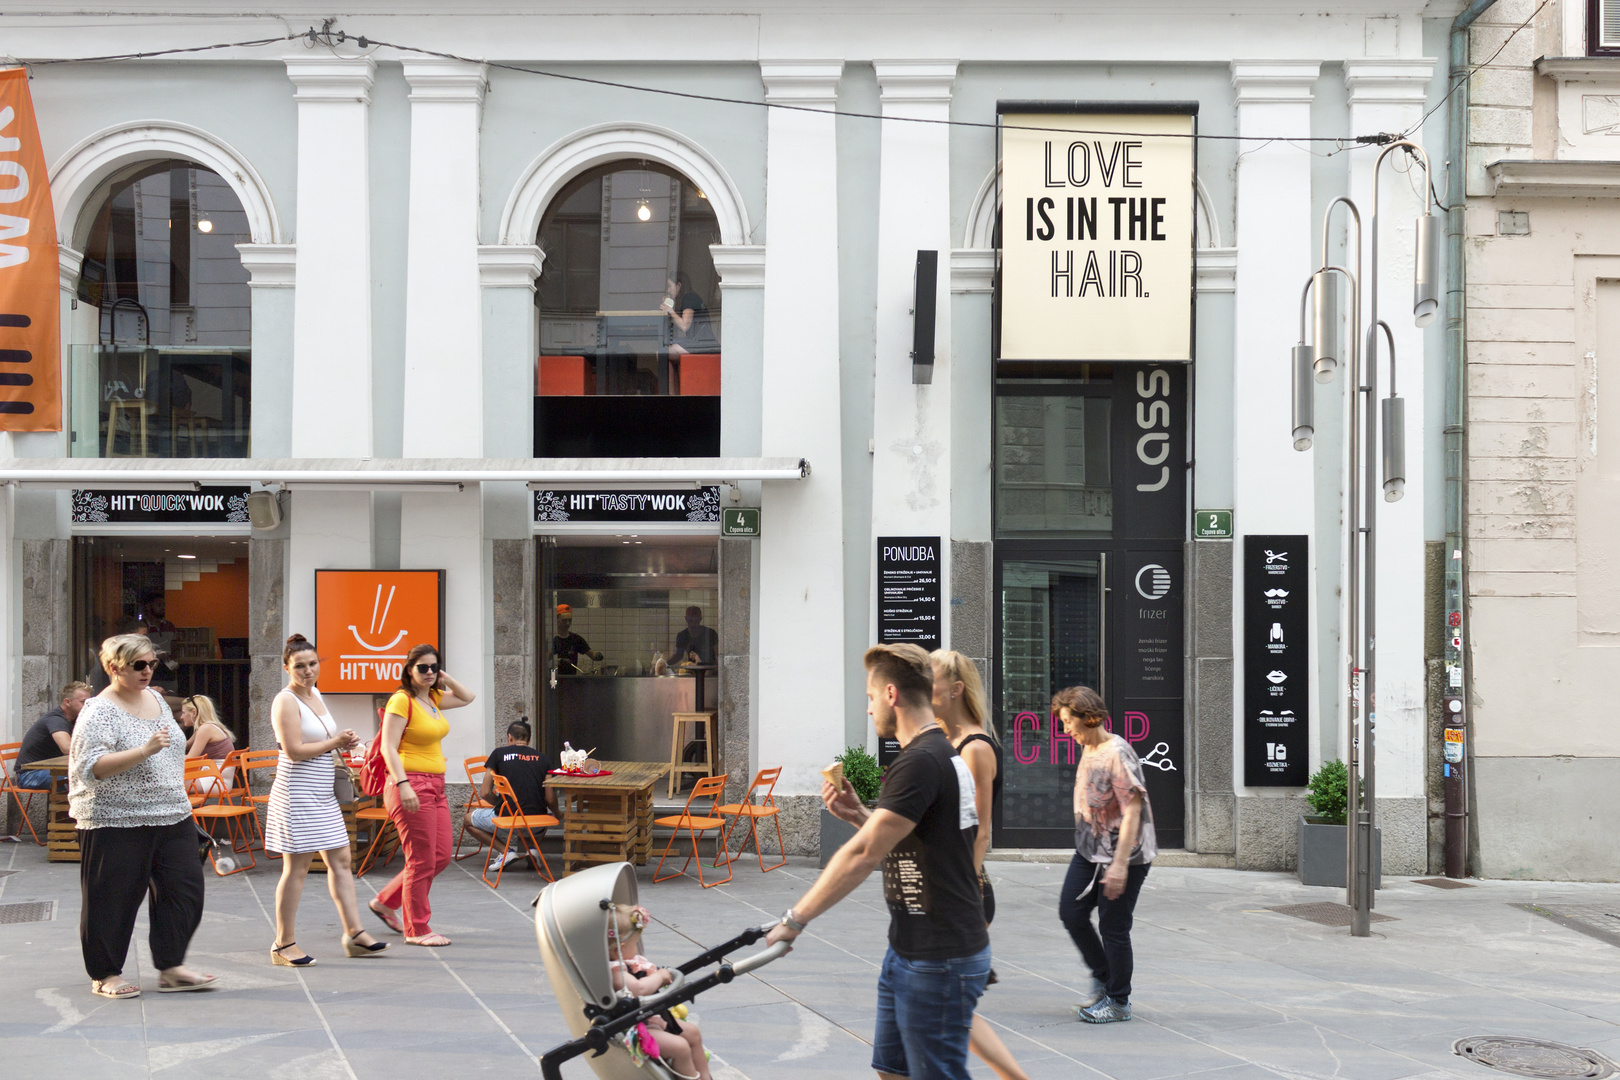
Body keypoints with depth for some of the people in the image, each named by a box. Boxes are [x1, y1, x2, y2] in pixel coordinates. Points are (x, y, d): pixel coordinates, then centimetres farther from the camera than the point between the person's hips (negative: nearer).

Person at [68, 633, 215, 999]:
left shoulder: (155, 698, 12)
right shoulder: (100, 712, -13)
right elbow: (91, 767, -24)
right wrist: (145, 750, -32)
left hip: (173, 817, 7)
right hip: (117, 822, -7)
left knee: (184, 888, 2)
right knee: (113, 899, 2)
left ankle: (171, 967, 11)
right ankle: (105, 975, 15)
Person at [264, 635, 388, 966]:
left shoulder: (316, 695, 14)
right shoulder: (286, 701, -13)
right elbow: (294, 750, -21)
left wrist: (344, 741, 5)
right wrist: (335, 742, -12)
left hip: (323, 794, 9)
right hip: (297, 793, -9)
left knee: (340, 860, 8)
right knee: (297, 867, -4)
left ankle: (354, 933, 13)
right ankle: (284, 944, 5)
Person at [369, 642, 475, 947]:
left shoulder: (433, 698, 13)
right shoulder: (401, 701, -10)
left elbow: (467, 698, 30)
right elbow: (389, 748, -17)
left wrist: (444, 678, 13)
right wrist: (403, 784, -26)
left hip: (435, 786, 9)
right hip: (411, 786, -9)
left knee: (441, 857, 11)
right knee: (421, 861, -4)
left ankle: (385, 902, 25)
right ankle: (416, 930, 8)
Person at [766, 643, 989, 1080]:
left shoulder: (920, 762, -20)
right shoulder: (944, 755, 12)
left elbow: (863, 856, -22)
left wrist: (794, 920, -15)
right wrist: (860, 815, 4)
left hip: (938, 961, -10)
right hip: (909, 951, 10)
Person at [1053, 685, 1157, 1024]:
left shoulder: (1117, 753, -19)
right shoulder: (1088, 749, 9)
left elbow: (1132, 809, -23)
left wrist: (1120, 863, -25)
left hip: (1123, 855, -9)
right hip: (1089, 850, 9)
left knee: (1112, 928, 0)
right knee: (1071, 913, 7)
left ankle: (1118, 1001, 16)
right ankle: (1102, 976, 27)